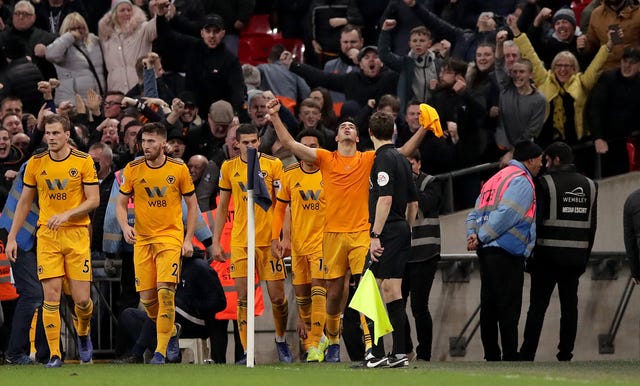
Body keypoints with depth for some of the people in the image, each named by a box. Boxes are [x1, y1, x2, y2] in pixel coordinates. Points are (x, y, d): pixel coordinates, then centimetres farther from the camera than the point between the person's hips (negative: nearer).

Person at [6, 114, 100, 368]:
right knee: (51, 295, -8)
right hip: (47, 234, 1)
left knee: (81, 299, -3)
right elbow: (24, 202, 13)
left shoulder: (83, 161, -2)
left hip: (77, 234, -1)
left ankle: (83, 333, 30)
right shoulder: (36, 163, 5)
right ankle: (54, 354, -3)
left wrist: (67, 214, -19)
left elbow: (94, 200, -4)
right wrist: (12, 237, 8)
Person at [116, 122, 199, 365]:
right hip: (142, 239, 3)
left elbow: (192, 205, 5)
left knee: (165, 291, -17)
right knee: (147, 297, 1)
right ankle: (171, 333, 29)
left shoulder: (179, 169, -3)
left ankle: (161, 351, -13)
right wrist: (125, 226, -12)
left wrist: (188, 239, -1)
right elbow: (121, 203, 8)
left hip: (171, 236, -3)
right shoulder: (132, 170, 0)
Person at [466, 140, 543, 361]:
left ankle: (491, 355, 13)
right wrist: (480, 238, -13)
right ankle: (510, 357, -8)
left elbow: (474, 214, 17)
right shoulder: (521, 181, -8)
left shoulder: (495, 179, 22)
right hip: (507, 253, -9)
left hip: (486, 252, 9)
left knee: (489, 306, 10)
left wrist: (473, 235, 1)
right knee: (508, 307, -7)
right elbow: (505, 215, -18)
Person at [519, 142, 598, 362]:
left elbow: (535, 221, -11)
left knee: (537, 306, -3)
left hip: (549, 255, -4)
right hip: (575, 258, 5)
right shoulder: (589, 186, 9)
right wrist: (584, 258, 16)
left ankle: (527, 356, -5)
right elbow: (592, 226, 11)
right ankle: (565, 354, 7)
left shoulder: (545, 184, -8)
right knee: (570, 306, 8)